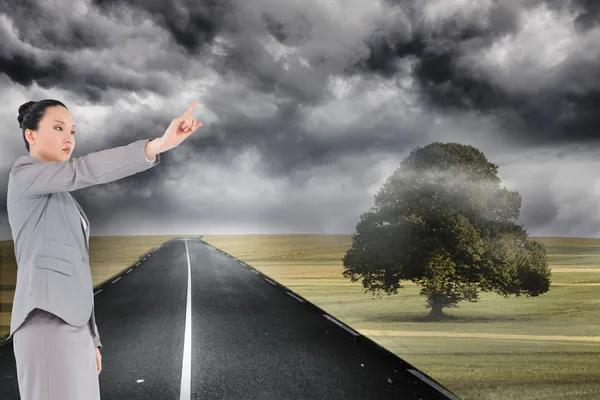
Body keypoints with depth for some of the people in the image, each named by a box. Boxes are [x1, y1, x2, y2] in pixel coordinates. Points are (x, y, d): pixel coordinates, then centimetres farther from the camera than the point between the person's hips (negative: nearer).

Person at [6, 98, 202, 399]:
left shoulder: (59, 202, 31)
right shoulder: (24, 173, 4)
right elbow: (84, 170, -17)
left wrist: (89, 339, 24)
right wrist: (158, 144, -29)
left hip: (71, 324, 10)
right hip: (47, 318, -10)